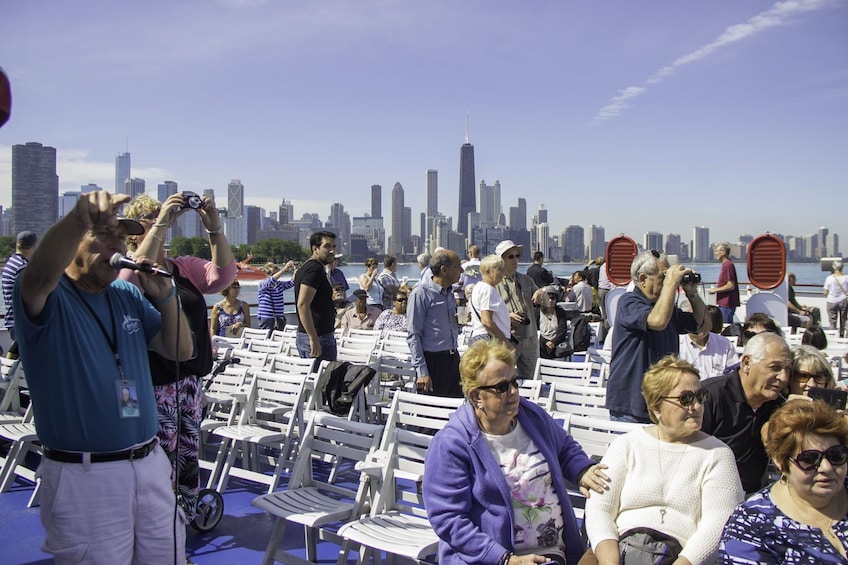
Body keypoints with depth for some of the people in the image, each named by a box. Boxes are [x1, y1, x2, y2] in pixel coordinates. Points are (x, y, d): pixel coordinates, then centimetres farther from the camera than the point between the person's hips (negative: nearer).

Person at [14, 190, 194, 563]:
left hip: (150, 465, 6)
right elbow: (42, 271, -34)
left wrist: (164, 296, -7)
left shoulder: (128, 296, 9)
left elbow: (181, 351, 8)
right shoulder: (48, 298, -9)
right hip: (84, 477, -6)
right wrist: (78, 217, -52)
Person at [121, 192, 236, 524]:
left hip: (191, 376, 6)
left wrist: (213, 228, -16)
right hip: (153, 382, -6)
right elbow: (134, 278, -29)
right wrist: (161, 225, -31)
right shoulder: (127, 269, -5)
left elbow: (223, 275, -5)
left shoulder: (185, 267, 10)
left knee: (189, 455, 17)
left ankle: (187, 518, 32)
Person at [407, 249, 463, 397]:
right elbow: (413, 335, -14)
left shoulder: (449, 293, 14)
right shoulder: (420, 293, -11)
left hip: (453, 357, 8)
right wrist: (422, 371, -19)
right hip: (433, 360, -8)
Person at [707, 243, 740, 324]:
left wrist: (715, 290, -13)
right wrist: (715, 288, 13)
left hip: (727, 304, -10)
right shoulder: (725, 264, 15)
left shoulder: (728, 265, -16)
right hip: (724, 303, 10)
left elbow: (731, 286, -21)